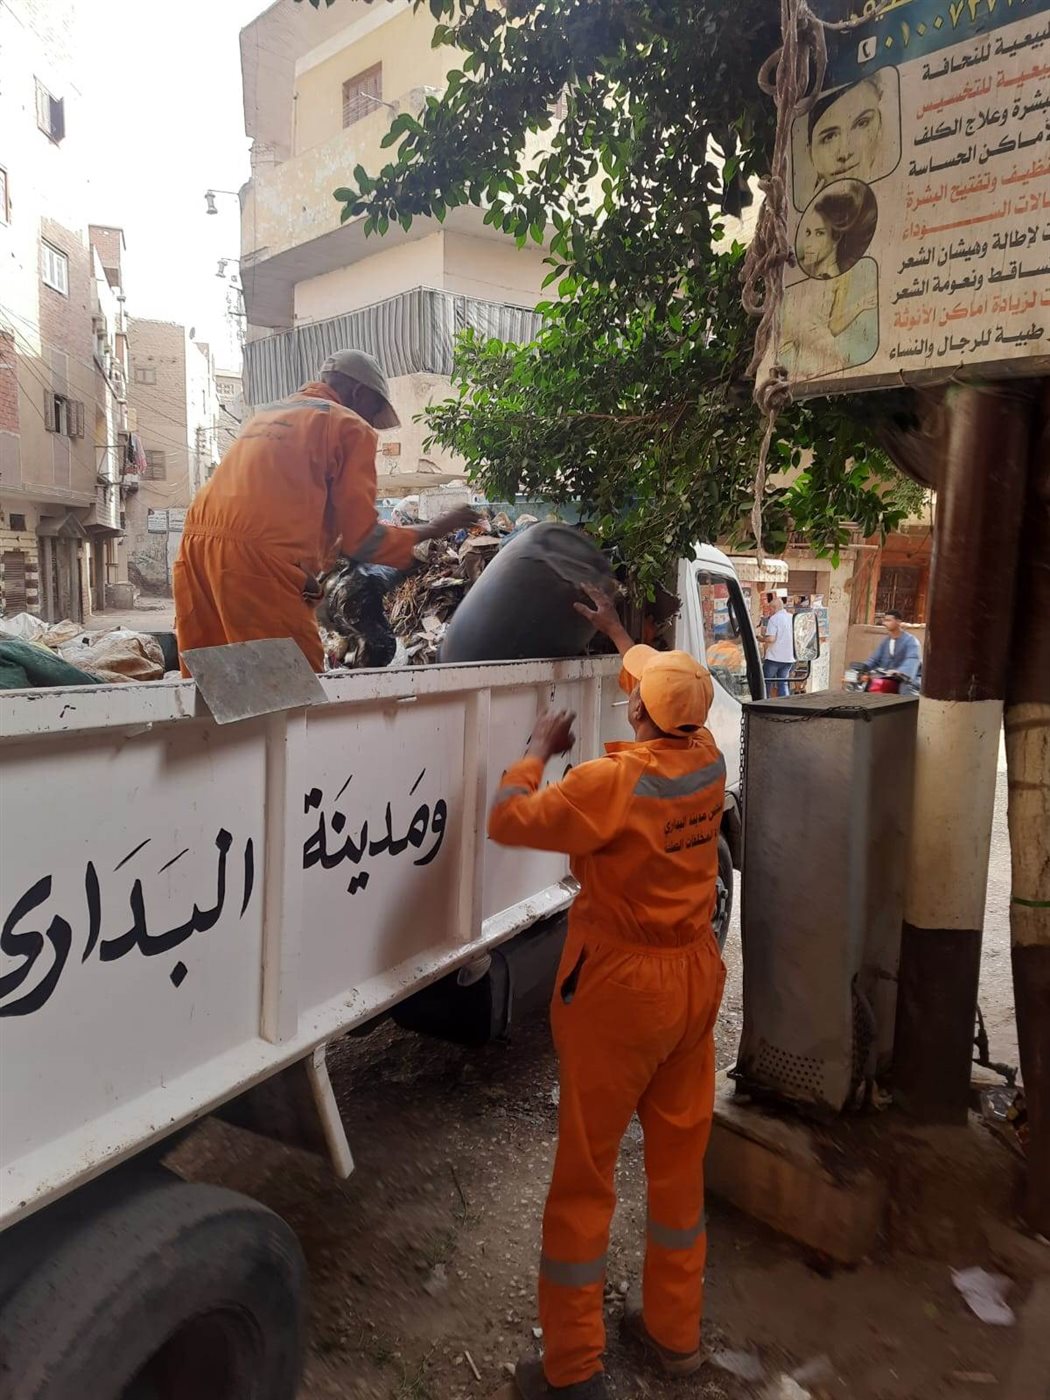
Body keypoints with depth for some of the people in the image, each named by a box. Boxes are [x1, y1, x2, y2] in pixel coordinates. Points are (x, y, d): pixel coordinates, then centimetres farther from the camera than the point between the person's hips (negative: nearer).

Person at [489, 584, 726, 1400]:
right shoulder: (708, 758, -4)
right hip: (695, 977, 7)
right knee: (681, 1158, 19)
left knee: (584, 1175, 9)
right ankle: (675, 1332, 37)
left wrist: (539, 750, -1)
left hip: (620, 987, -6)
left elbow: (509, 821, -15)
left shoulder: (613, 781, -24)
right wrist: (617, 632, 29)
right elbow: (677, 690, 17)